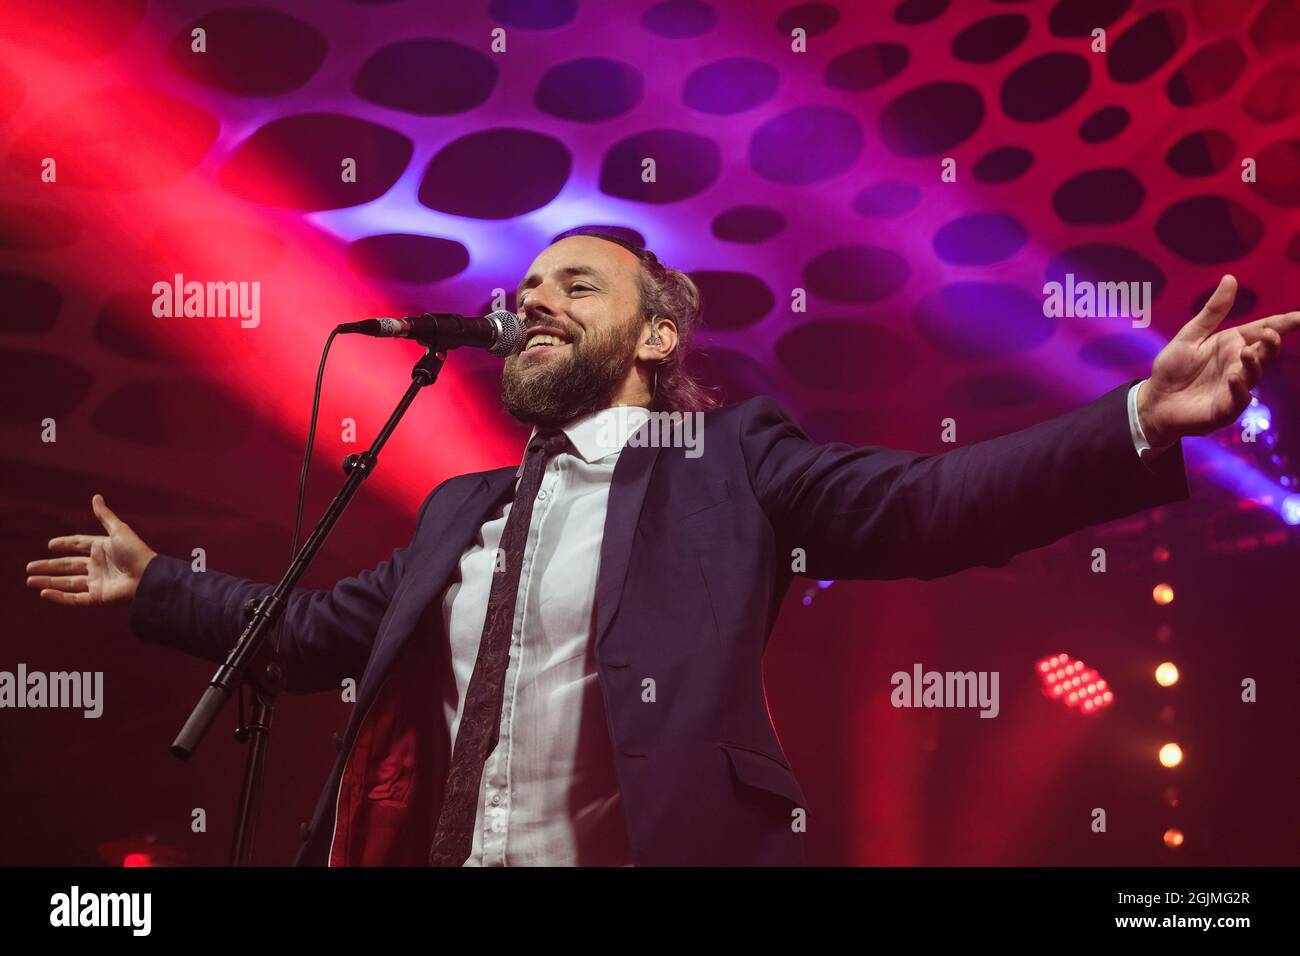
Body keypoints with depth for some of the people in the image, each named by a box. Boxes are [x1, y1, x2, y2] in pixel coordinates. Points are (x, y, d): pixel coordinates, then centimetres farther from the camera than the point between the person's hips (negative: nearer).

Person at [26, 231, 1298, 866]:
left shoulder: (731, 461, 3)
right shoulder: (460, 510, 20)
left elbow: (926, 504, -9)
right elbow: (322, 631, 30)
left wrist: (1142, 420, -21)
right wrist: (153, 585, 34)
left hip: (663, 848, -5)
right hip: (434, 851, 6)